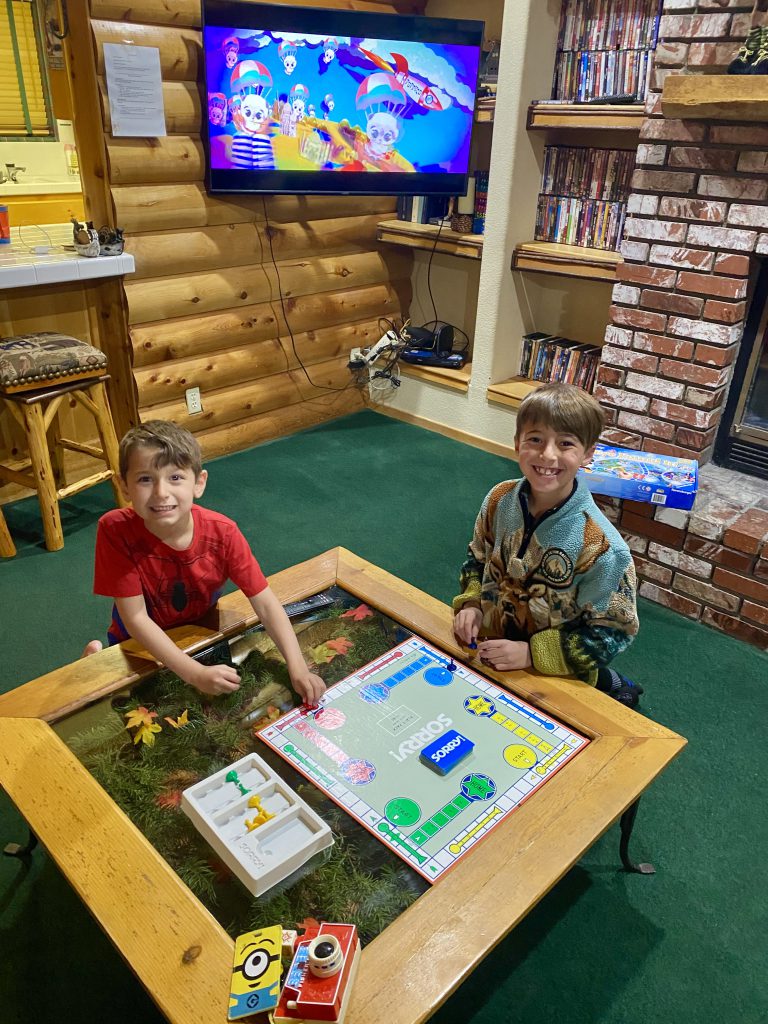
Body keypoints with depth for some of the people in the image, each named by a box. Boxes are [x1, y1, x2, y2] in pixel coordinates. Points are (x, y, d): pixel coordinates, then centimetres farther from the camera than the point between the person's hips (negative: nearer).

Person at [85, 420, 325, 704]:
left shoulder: (222, 532, -24)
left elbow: (265, 603, -21)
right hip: (140, 645, -2)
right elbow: (135, 618, -27)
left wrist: (298, 668, -33)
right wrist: (196, 674, -35)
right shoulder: (115, 530, -29)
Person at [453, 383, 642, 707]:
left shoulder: (599, 545, -27)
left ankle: (610, 684, 24)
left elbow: (612, 632, -19)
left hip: (557, 677, -4)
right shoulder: (499, 499, -13)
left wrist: (532, 653, -23)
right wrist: (470, 603, -11)